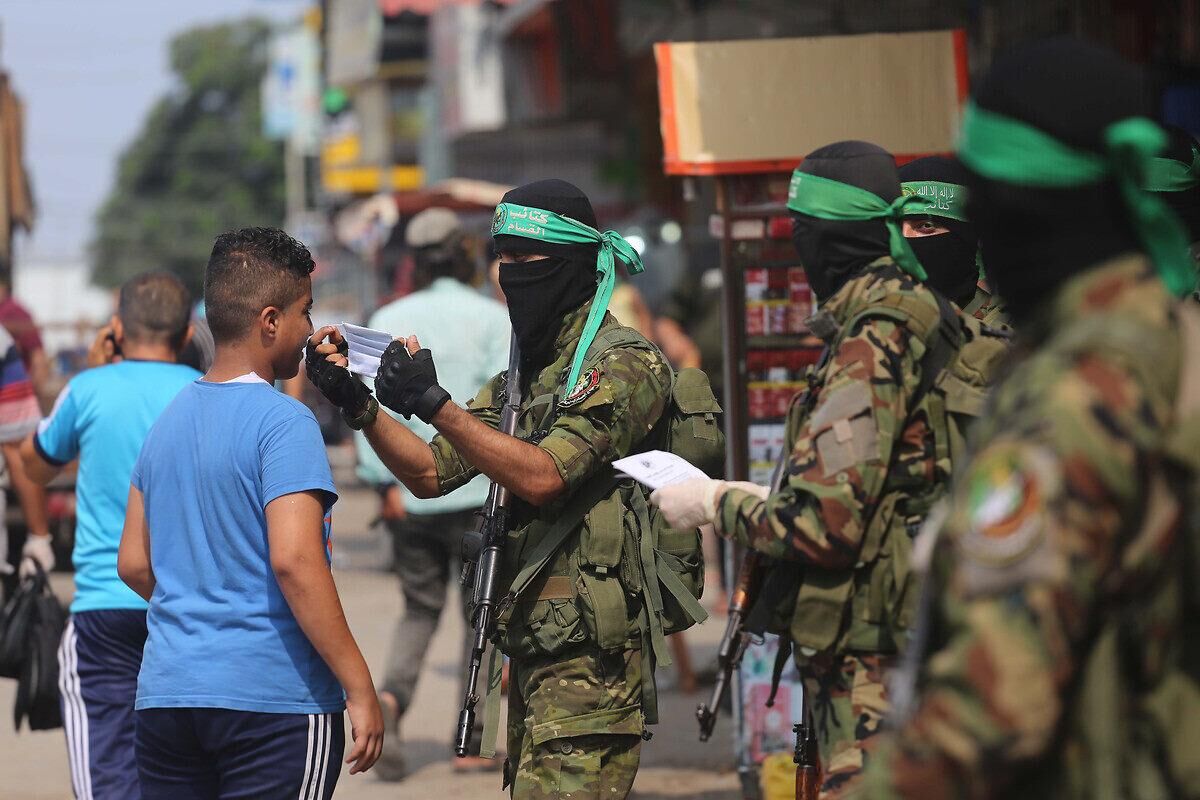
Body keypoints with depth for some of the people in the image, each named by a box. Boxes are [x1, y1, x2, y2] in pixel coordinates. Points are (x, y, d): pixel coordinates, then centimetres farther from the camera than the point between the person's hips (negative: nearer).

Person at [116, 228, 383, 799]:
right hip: (272, 698, -7)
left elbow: (134, 564, 15)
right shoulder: (283, 422, -10)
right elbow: (293, 560, -20)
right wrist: (359, 687, -18)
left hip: (164, 693, 7)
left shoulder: (170, 419, 12)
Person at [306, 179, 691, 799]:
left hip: (589, 659, -9)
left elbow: (541, 476, -20)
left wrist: (434, 403, -22)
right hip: (531, 650, 9)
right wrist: (357, 403, 1)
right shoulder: (521, 378, 19)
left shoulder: (625, 365, -9)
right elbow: (431, 474, 15)